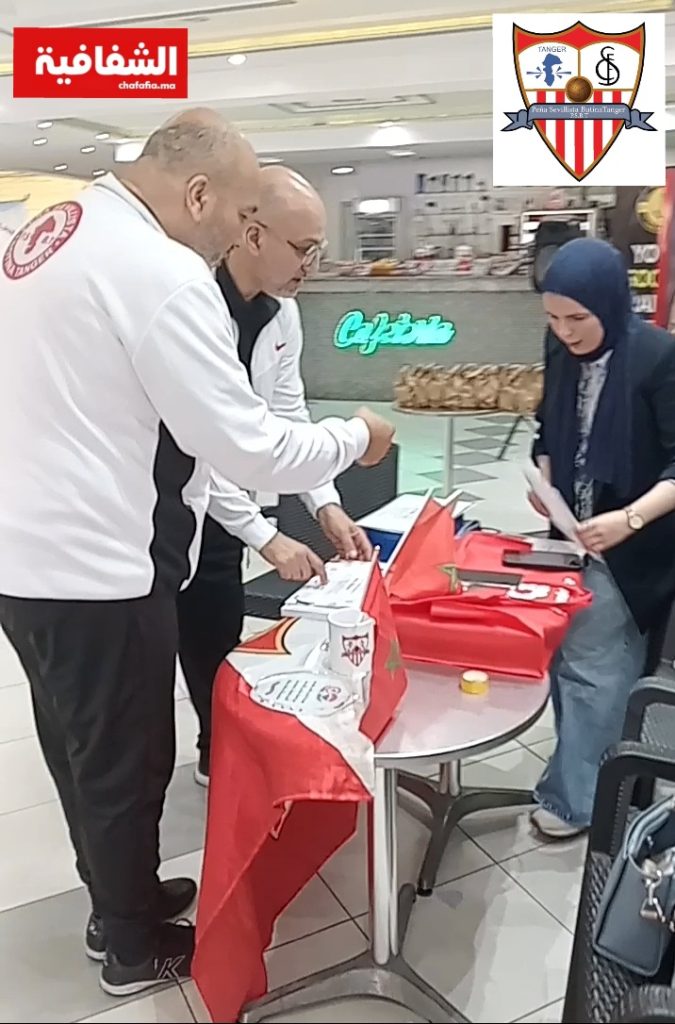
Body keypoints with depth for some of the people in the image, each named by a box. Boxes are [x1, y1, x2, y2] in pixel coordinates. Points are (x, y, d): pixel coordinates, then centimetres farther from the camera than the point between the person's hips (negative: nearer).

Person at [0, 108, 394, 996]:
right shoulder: (160, 271, -20)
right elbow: (250, 448, -21)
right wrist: (355, 439, -3)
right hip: (94, 571, -9)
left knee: (81, 752, 23)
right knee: (125, 765, 11)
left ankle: (118, 904, 46)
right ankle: (135, 947, 35)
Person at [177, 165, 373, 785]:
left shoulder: (281, 309, -3)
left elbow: (288, 413, 2)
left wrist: (325, 505, -10)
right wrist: (266, 536, -28)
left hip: (215, 507, 7)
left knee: (218, 638, 17)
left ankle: (220, 754, 39)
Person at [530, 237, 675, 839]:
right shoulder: (561, 351, 0)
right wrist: (543, 483, -4)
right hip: (572, 540, 6)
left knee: (595, 672, 1)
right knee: (568, 659, 13)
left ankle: (573, 796, 20)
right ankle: (602, 783, 32)